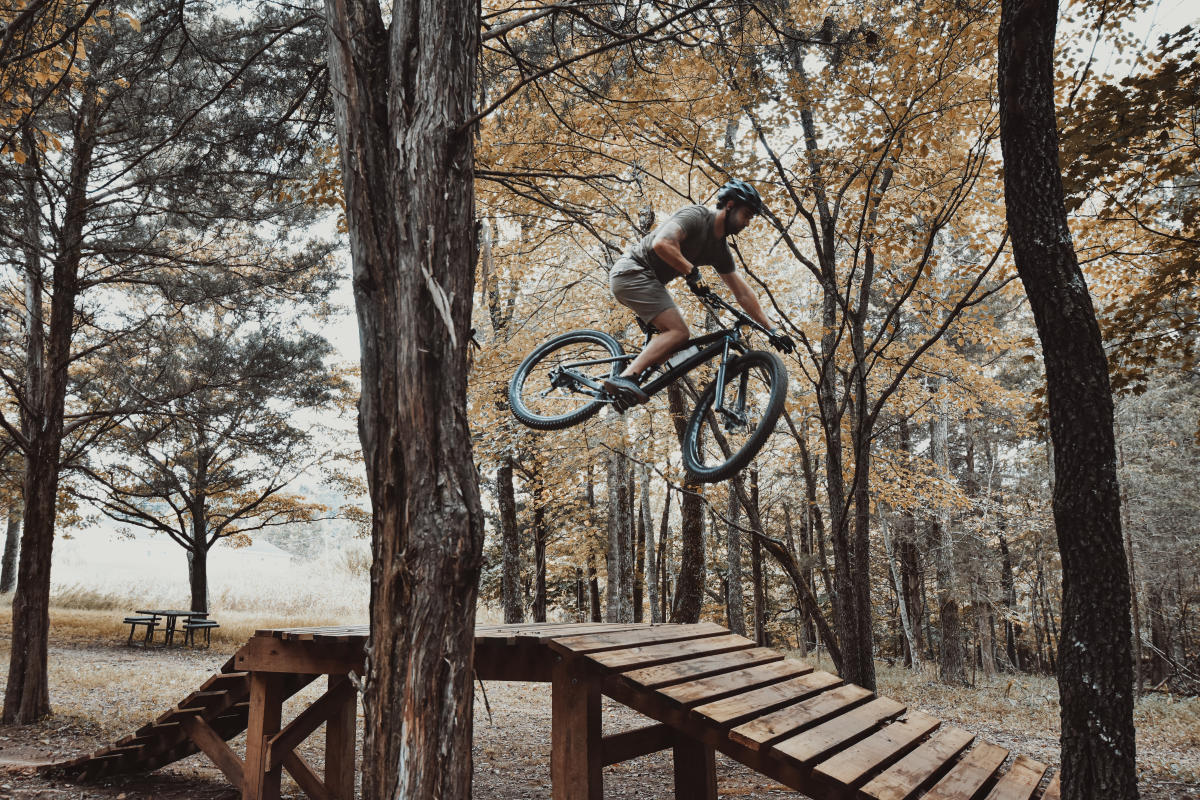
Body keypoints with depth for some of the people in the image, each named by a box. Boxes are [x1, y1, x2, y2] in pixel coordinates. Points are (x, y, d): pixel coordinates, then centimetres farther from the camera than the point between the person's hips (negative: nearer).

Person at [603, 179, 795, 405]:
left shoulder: (720, 250, 14)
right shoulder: (696, 216, -11)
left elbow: (743, 293, 15)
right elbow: (661, 244, -28)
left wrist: (772, 329, 10)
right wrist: (691, 271, -18)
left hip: (648, 280, 10)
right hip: (632, 272, -10)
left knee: (672, 333, 9)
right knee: (679, 332, -18)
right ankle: (625, 378, -29)